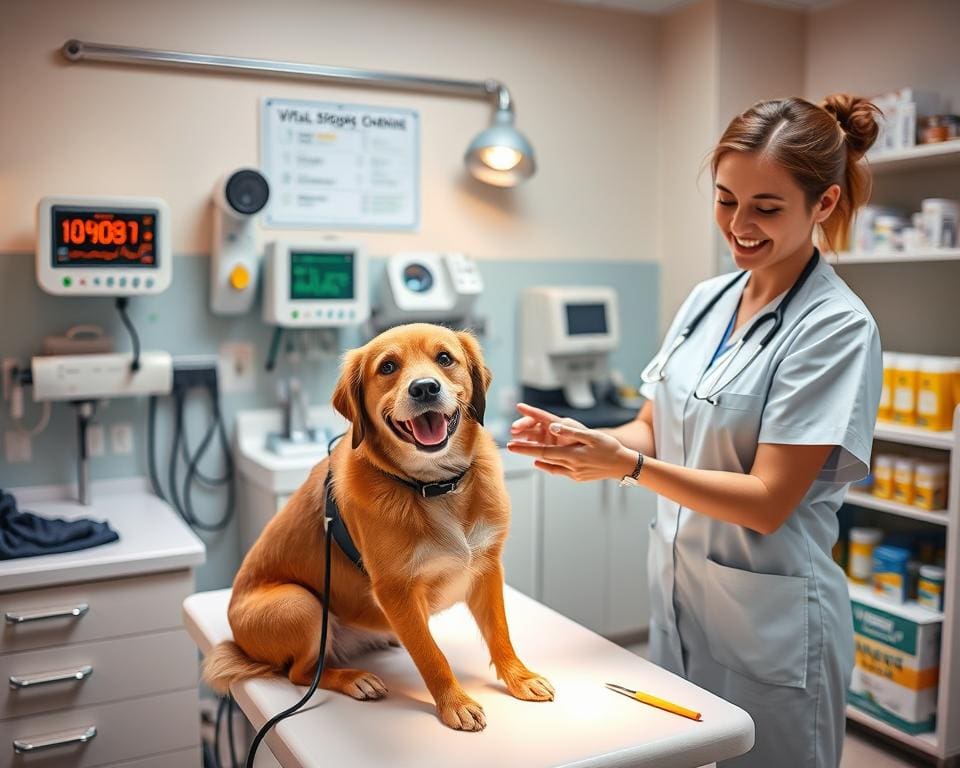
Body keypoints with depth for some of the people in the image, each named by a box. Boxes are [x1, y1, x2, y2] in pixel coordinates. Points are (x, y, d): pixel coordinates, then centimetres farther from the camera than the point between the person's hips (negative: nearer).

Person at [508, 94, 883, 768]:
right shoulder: (707, 299, 4)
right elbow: (654, 430, 7)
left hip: (769, 621, -6)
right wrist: (583, 442, -14)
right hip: (678, 596, 7)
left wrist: (629, 465, -27)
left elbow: (768, 502, -20)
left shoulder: (837, 326, -17)